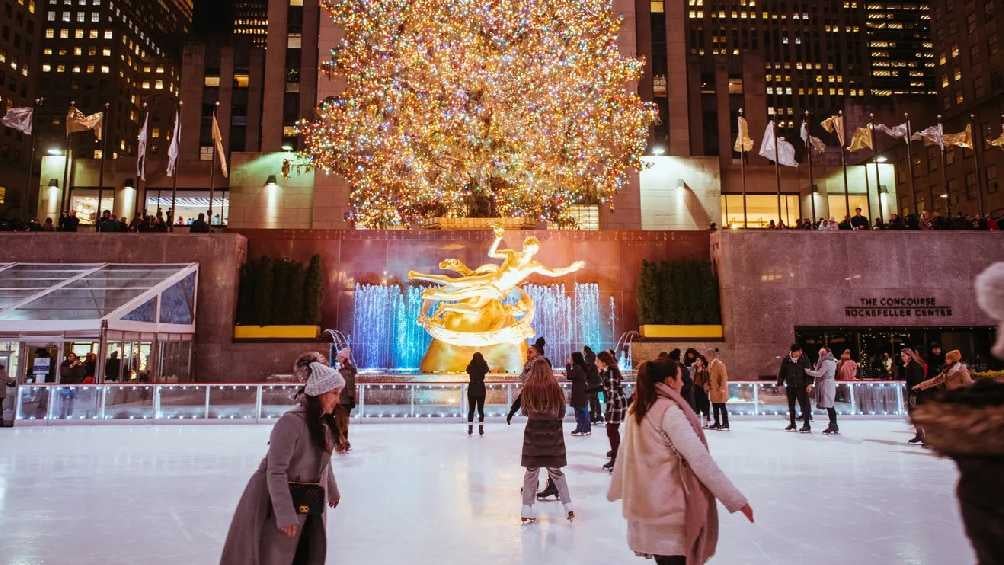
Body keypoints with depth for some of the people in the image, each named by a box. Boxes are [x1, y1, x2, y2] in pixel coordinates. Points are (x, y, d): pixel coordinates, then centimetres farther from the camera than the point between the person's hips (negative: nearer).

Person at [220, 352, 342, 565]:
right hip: (283, 502, -7)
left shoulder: (325, 423, 1)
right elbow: (276, 472, -24)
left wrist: (332, 490, 29)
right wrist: (285, 514, -26)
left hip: (310, 505, 8)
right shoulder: (291, 422, -24)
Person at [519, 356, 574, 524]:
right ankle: (568, 506, 15)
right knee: (556, 471, 14)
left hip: (533, 433, 0)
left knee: (531, 471, 9)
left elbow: (524, 411, 3)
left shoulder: (528, 388, -9)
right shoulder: (555, 388, -9)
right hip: (553, 434, 1)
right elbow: (562, 412, 0)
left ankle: (526, 510, 12)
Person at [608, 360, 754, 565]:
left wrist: (617, 490, 28)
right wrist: (736, 499, -16)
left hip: (644, 502, 7)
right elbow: (699, 458, -20)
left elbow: (626, 454, 15)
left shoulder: (636, 410, 6)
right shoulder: (669, 411, -17)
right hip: (670, 507, -7)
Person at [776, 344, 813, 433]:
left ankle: (806, 425, 0)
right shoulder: (786, 360, -4)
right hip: (790, 386, 3)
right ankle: (792, 424, 23)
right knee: (791, 406, 12)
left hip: (801, 387, -3)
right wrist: (780, 384, 0)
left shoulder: (804, 360, -8)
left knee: (804, 405, -4)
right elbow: (781, 372, 2)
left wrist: (808, 384, -14)